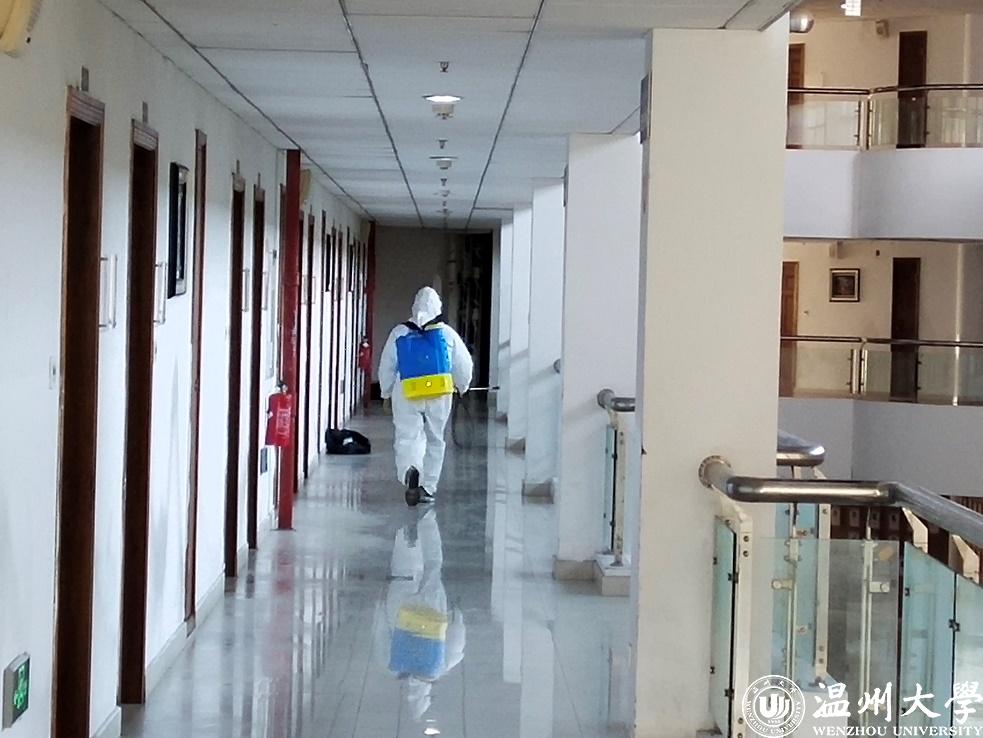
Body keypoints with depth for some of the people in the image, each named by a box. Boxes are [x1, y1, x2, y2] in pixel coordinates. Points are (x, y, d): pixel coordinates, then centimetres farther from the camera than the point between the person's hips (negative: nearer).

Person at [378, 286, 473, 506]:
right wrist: (462, 386, 30)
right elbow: (464, 366, 10)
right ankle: (427, 488, 13)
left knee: (407, 436, -1)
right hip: (440, 395, 1)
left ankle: (410, 470, -32)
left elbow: (386, 367, 9)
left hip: (407, 395, -1)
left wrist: (386, 393, 24)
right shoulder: (447, 334, 3)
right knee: (435, 440, 13)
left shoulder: (399, 334, 4)